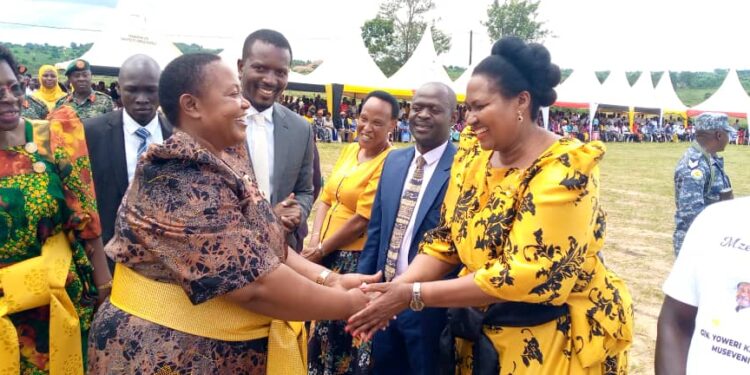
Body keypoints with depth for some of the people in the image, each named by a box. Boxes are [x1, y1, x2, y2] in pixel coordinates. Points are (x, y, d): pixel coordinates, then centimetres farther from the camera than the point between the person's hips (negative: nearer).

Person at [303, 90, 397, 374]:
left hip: (356, 259, -7)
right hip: (326, 254, 7)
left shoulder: (388, 164, -16)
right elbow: (326, 197, 9)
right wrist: (314, 241, -5)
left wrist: (321, 249, -8)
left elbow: (362, 221, -18)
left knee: (344, 327, 6)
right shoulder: (349, 150, 8)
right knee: (322, 321, 18)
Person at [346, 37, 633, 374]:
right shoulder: (474, 153, -2)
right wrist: (396, 288, -14)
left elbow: (523, 276, -26)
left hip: (555, 343, -6)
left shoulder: (562, 172, -22)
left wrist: (414, 295, -25)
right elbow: (446, 238, 2)